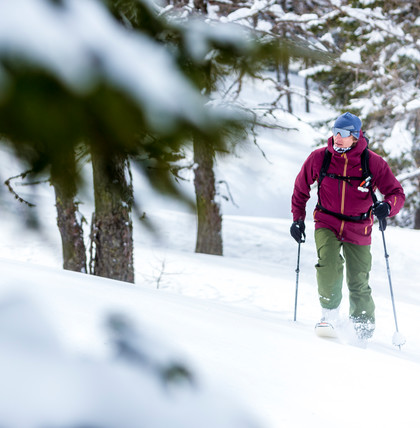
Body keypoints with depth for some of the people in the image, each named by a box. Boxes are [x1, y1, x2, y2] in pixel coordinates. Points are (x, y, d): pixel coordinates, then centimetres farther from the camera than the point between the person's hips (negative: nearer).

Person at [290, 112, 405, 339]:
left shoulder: (373, 163, -10)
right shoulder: (319, 158, -6)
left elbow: (397, 193, -6)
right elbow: (301, 187, 11)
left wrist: (386, 206, -28)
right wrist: (298, 218, 8)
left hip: (358, 230, 0)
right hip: (327, 224, 0)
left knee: (359, 283, 5)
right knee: (328, 264, -27)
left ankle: (364, 327, 28)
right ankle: (330, 313, -8)